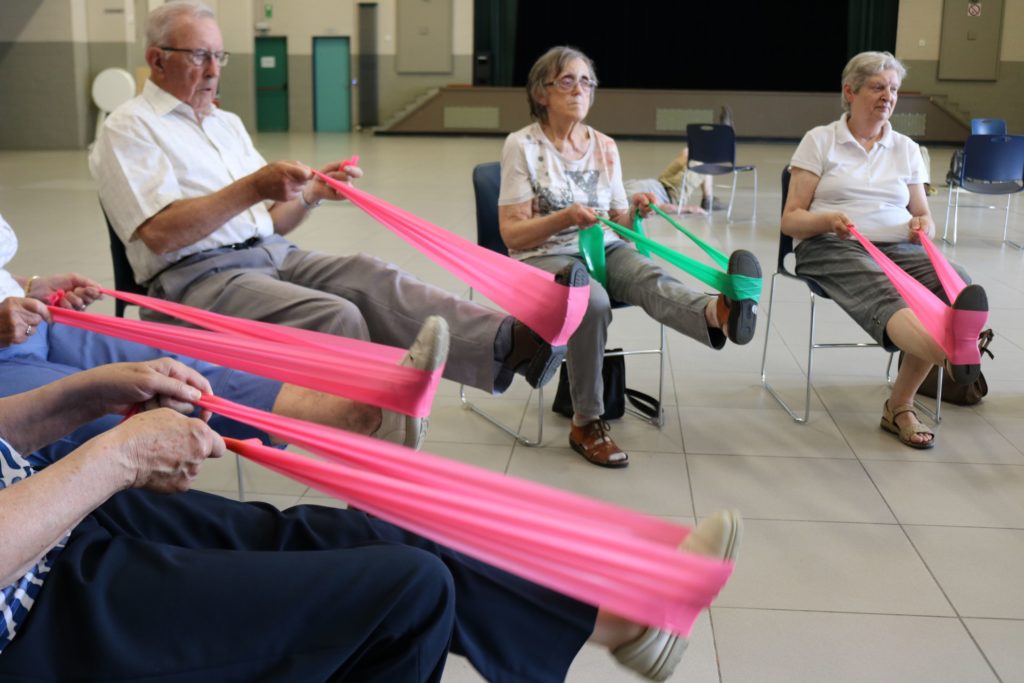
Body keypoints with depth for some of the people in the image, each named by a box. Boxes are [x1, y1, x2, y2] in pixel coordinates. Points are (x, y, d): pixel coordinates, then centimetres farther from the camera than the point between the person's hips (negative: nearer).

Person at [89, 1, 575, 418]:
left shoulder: (226, 123, 23)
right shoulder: (130, 129, 0)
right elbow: (160, 234, -15)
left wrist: (310, 192, 1)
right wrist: (251, 188, -19)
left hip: (273, 257, 6)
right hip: (197, 277, -6)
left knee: (369, 277, -22)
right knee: (335, 316, -30)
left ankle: (507, 343, -40)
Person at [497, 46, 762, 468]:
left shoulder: (604, 146, 12)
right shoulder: (522, 145, -2)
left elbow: (617, 224, 14)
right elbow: (511, 231, -6)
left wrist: (634, 211, -9)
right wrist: (564, 218, -22)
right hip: (542, 257, -4)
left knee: (650, 278, -31)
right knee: (592, 300, -37)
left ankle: (717, 315, -64)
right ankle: (586, 425, -28)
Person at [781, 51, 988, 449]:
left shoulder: (906, 149, 20)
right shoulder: (820, 140, 9)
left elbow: (924, 218, 21)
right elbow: (790, 220, 4)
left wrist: (923, 227, -5)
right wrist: (827, 219, -18)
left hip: (898, 248, 4)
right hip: (832, 249, -4)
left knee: (962, 287, -30)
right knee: (883, 293, -39)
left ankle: (899, 405, -34)